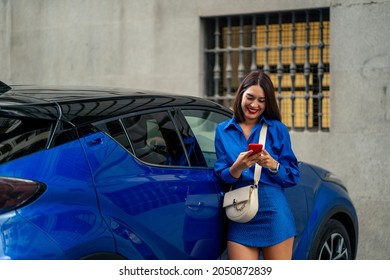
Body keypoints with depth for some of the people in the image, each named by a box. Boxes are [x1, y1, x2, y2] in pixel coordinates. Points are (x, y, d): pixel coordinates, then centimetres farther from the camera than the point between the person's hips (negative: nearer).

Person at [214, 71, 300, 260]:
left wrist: (272, 165, -15)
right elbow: (221, 176, 5)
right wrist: (237, 168, -16)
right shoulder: (223, 131, 12)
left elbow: (293, 176, 4)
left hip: (273, 212, -1)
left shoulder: (277, 129, 7)